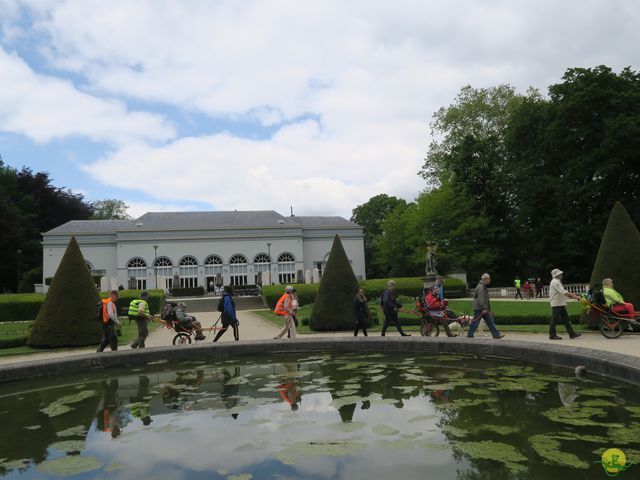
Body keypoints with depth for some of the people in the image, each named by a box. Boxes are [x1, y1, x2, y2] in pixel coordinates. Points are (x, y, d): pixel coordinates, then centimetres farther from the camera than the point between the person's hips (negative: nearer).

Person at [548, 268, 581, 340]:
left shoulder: (557, 282, 20)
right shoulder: (555, 282, -15)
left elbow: (563, 292, 20)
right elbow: (563, 292, -24)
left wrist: (571, 295, 9)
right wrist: (572, 295, -25)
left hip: (561, 304, 10)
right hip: (556, 304, -10)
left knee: (565, 319, 10)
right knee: (554, 320, -5)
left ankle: (571, 334, 12)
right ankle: (552, 335, 1)